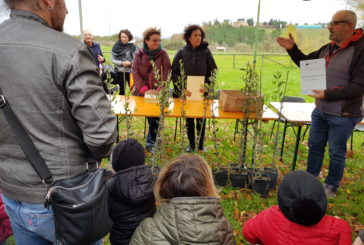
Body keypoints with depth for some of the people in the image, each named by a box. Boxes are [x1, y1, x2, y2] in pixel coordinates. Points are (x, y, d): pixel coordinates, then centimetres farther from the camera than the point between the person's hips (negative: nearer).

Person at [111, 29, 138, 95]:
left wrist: (130, 63, -24)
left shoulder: (133, 47, -5)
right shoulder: (116, 47, 1)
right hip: (120, 71, 2)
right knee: (122, 90, 14)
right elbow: (113, 59, 1)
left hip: (130, 71, -2)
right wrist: (121, 63, -15)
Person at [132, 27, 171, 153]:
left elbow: (167, 72, -6)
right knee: (151, 118, 1)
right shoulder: (139, 54, 3)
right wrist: (143, 88, -15)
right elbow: (135, 72, -3)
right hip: (142, 92, 1)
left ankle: (151, 142, 8)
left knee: (155, 117, -5)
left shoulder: (163, 54, 1)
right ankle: (152, 140, 19)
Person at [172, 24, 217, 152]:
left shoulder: (206, 52, 1)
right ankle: (191, 144, 24)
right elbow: (174, 72, -2)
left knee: (201, 119, 6)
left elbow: (213, 71, 4)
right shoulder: (182, 53, 0)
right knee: (188, 119, 9)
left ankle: (201, 144, 23)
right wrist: (182, 88, -13)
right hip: (186, 93, 0)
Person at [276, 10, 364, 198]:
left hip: (343, 115, -7)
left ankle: (331, 187, 28)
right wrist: (292, 49, 4)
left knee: (336, 152, 8)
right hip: (320, 111, 7)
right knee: (315, 147, 17)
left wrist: (328, 94, -22)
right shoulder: (328, 48, 6)